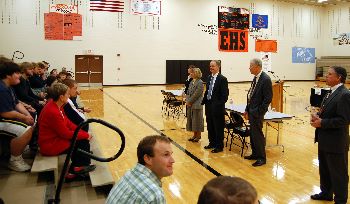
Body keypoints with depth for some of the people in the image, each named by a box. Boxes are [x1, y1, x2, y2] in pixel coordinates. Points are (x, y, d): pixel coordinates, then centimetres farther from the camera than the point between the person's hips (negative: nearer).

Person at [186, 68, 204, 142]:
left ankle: (198, 135, 16)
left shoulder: (200, 82, -14)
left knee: (197, 120, 2)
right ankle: (195, 135, 26)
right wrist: (187, 101, 0)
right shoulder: (192, 82, 12)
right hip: (190, 104, 8)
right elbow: (188, 92, 13)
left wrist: (190, 102, -13)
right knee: (191, 119, 13)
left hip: (197, 105, -8)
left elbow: (196, 94, -18)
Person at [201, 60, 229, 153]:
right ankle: (212, 143, 31)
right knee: (210, 126, 16)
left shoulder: (222, 79, -11)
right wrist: (204, 101, 6)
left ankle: (219, 146, 17)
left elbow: (225, 95, -14)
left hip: (217, 107, -7)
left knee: (218, 127, 4)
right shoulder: (209, 77, 10)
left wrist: (219, 105, -19)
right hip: (209, 106, 7)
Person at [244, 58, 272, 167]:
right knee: (253, 133, 17)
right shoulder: (256, 78, 10)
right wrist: (247, 110, 11)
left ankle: (261, 158, 13)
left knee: (257, 133, -1)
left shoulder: (265, 79, -16)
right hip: (251, 110, 9)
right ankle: (255, 154, 31)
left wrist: (259, 112, -18)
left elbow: (268, 98, -18)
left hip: (257, 112, -9)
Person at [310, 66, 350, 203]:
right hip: (324, 140, 9)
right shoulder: (332, 92, 9)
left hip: (336, 142, -9)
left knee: (338, 173, 8)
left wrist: (322, 123, -21)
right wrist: (317, 115, -2)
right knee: (324, 169, 23)